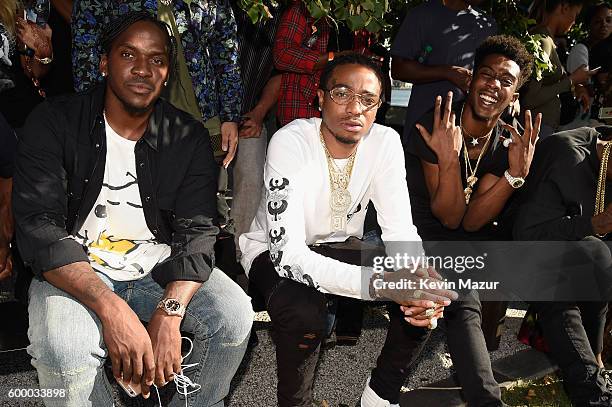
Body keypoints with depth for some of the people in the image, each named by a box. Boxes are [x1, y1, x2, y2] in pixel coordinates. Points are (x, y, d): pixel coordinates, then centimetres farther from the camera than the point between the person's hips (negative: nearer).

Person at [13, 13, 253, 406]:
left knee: (234, 316, -21)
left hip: (161, 268, 3)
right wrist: (110, 307, -31)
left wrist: (169, 312, -28)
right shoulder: (54, 123, -8)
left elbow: (197, 231, -8)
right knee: (65, 353, -31)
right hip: (76, 271, -2)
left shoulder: (189, 137, -1)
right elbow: (38, 227, -17)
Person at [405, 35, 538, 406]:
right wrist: (449, 159, -34)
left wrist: (516, 174, -23)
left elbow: (472, 220, -11)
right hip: (425, 233, -6)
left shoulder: (506, 143, -1)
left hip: (472, 236, 6)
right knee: (464, 304, -33)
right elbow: (450, 218, -19)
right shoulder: (434, 127, -17)